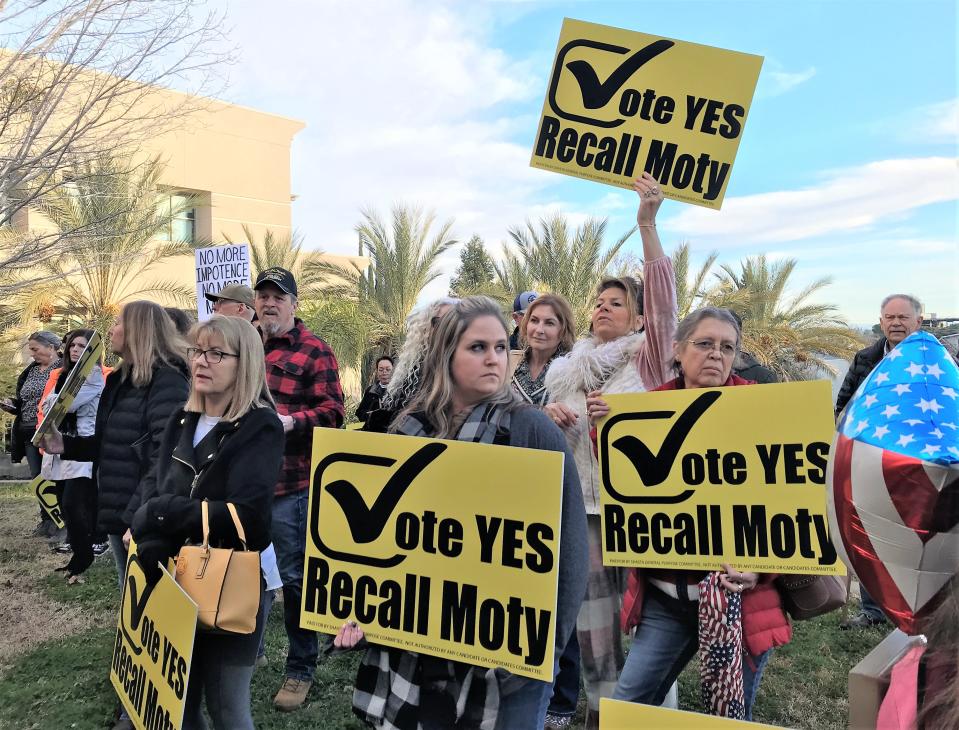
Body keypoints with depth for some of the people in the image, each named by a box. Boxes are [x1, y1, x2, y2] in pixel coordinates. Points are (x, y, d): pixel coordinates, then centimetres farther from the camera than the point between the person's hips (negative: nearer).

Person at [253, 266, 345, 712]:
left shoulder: (314, 351, -5)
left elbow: (332, 412, -10)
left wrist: (291, 421, -25)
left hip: (290, 481, -6)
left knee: (294, 575, 3)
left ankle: (301, 669, 18)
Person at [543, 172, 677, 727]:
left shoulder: (647, 357, -1)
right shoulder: (569, 369, 13)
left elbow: (664, 304, -18)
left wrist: (647, 222, -28)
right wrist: (548, 416, -8)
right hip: (581, 503, 5)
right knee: (593, 617, 13)